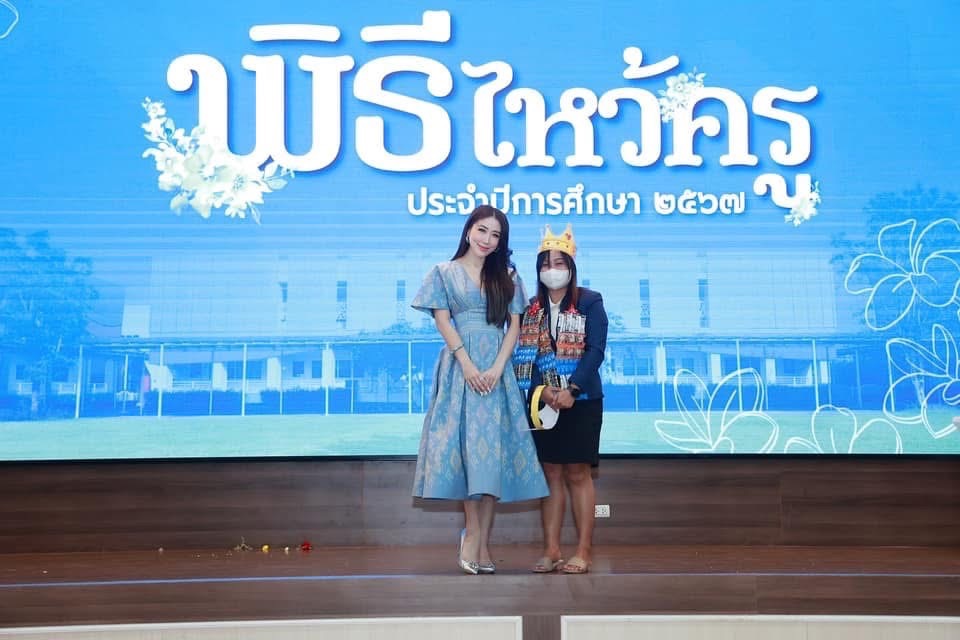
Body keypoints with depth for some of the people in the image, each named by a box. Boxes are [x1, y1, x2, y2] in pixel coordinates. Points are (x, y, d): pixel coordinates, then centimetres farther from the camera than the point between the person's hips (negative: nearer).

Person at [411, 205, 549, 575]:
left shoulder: (507, 277, 13)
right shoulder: (445, 273, 8)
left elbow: (514, 325, 6)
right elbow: (443, 321, -1)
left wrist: (497, 368, -8)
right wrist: (468, 365, -12)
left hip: (496, 368, 2)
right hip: (459, 365, -1)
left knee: (492, 448, -4)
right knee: (465, 446, -6)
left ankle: (480, 541, -1)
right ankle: (474, 534, -1)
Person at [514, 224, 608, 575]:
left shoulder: (590, 302, 0)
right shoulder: (530, 309, 10)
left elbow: (595, 351, -9)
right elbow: (524, 355, 2)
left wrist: (571, 389, -20)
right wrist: (543, 389, -15)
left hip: (581, 400, -3)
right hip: (544, 401, 3)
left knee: (577, 473, -2)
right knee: (551, 473, 5)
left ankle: (584, 551, 2)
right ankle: (551, 550, 8)